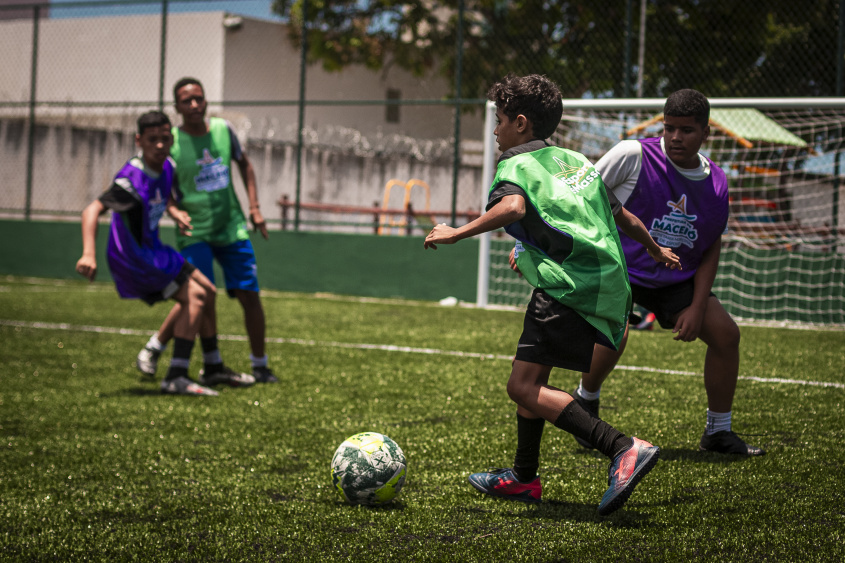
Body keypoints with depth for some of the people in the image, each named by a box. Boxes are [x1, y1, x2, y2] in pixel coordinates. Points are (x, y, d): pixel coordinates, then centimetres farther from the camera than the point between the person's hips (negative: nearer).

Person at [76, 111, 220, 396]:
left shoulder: (167, 167, 0)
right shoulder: (133, 180, -27)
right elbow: (92, 210, -36)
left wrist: (174, 211, -1)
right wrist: (89, 254, -50)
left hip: (152, 251, 9)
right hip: (133, 260, -9)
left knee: (208, 292, 15)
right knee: (195, 296, -18)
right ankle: (176, 378, -19)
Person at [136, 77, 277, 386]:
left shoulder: (223, 129, 0)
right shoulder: (171, 143, -10)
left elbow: (244, 164, 15)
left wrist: (254, 207, 9)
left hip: (232, 228, 4)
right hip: (194, 233, -3)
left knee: (249, 295, 1)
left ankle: (260, 366, 14)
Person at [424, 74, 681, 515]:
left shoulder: (515, 165, -1)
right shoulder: (576, 160, 23)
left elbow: (513, 207, -25)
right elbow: (622, 215, 31)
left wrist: (456, 233, -23)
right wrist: (656, 250, 46)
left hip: (570, 289, -9)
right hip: (607, 286, 9)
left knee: (524, 387, -13)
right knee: (531, 379, 20)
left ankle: (625, 449, -24)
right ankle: (524, 478, 29)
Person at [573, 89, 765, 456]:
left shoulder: (716, 183, -3)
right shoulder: (633, 155, -18)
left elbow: (710, 249, 6)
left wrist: (697, 307, -4)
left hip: (674, 278, 5)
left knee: (726, 333, -3)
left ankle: (718, 433, 13)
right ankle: (586, 402, 3)